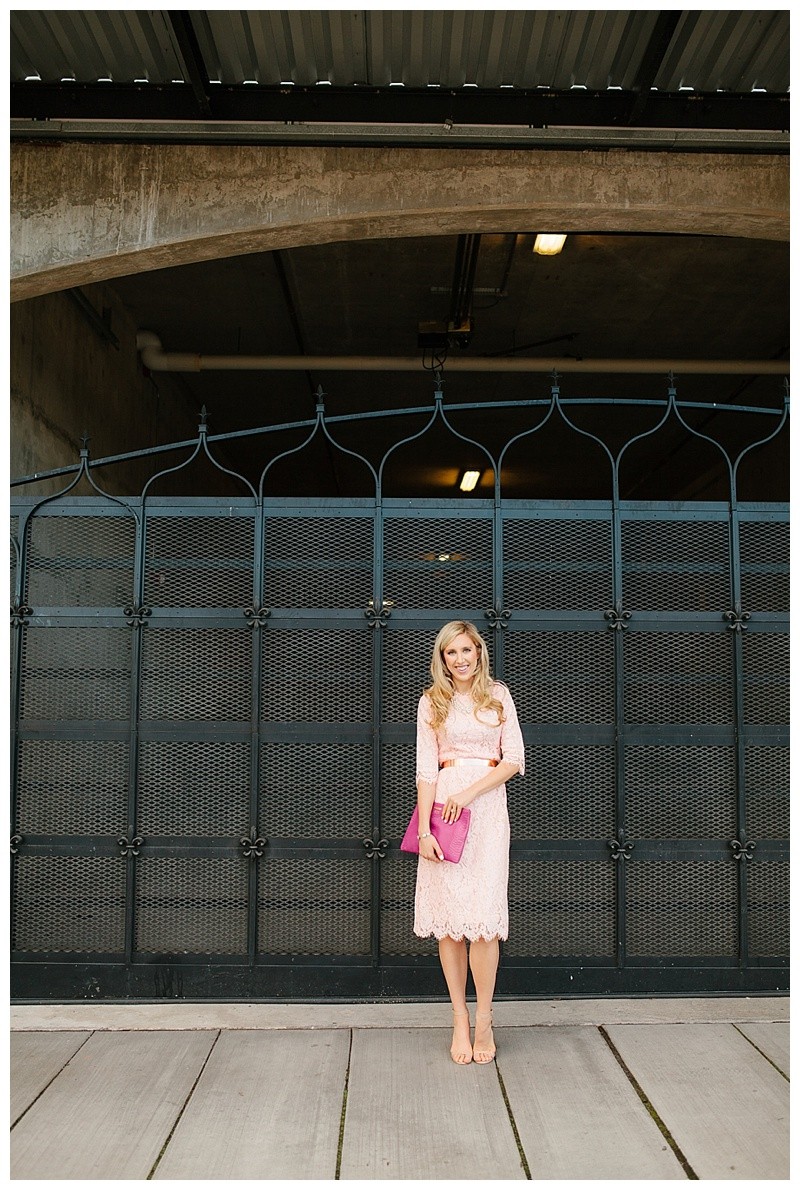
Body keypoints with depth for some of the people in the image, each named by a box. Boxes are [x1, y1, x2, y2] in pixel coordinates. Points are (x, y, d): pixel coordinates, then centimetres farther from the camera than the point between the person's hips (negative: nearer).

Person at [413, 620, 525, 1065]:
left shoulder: (499, 695, 8)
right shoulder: (432, 703, 7)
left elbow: (514, 760, 3)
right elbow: (426, 769, 2)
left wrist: (470, 793, -9)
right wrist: (424, 830, -6)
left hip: (488, 809, 0)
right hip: (445, 806, 0)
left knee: (484, 918, -6)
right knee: (449, 919, 1)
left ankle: (483, 1022, 7)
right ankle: (460, 1021, 12)